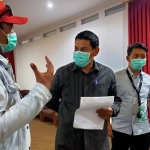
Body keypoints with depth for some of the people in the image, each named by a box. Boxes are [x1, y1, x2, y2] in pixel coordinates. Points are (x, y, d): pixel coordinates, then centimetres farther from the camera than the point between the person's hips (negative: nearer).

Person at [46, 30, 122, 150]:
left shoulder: (108, 74, 1)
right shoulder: (62, 72, -1)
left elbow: (116, 100, 10)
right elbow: (50, 99, 9)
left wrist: (112, 110, -10)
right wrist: (66, 112, 3)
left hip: (97, 138, 1)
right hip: (67, 138, 0)